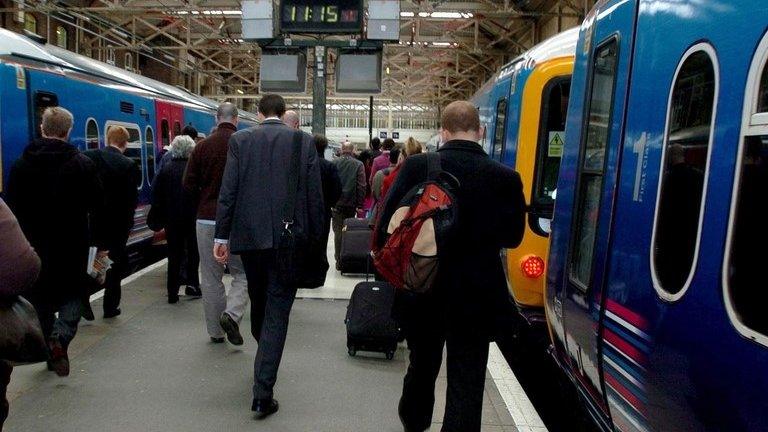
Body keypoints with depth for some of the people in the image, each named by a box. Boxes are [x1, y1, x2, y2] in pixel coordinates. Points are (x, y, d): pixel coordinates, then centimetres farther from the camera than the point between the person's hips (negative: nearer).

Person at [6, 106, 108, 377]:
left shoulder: (21, 165, 2)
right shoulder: (82, 163, -7)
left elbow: (12, 209, 5)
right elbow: (97, 207, -6)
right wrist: (101, 242, 1)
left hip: (33, 246, 2)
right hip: (72, 246, -2)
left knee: (40, 298, 14)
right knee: (72, 294, 12)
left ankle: (51, 351, 20)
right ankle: (61, 336, -13)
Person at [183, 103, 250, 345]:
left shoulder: (203, 146, 1)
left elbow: (189, 184, 2)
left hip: (206, 219, 3)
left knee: (211, 277, 11)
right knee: (242, 272, 11)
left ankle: (216, 331, 19)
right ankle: (232, 313, -10)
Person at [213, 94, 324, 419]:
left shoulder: (240, 140, 2)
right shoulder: (304, 141, 0)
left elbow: (228, 191, -2)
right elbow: (314, 195, -2)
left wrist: (221, 236, 3)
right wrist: (315, 238, 6)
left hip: (250, 234, 2)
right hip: (289, 237, -2)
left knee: (258, 300, 22)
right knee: (277, 311, 1)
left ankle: (264, 354, 46)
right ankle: (263, 392, 0)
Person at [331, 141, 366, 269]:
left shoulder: (334, 163, -2)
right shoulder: (359, 165, -4)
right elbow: (361, 187, -6)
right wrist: (360, 205, -1)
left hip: (337, 204, 0)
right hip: (351, 204, 0)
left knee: (338, 231, 5)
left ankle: (339, 260, 5)